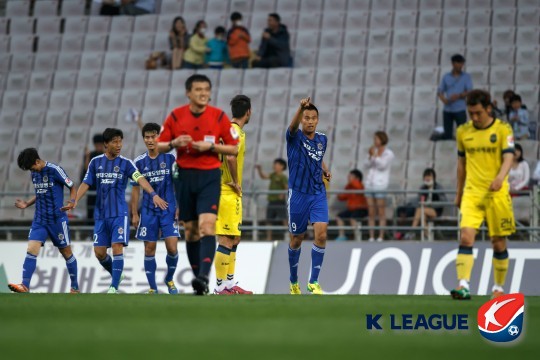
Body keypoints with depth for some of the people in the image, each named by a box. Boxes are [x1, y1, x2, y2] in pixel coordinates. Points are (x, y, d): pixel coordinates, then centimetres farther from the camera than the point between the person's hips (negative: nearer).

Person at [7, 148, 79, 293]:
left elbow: (72, 188, -6)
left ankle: (75, 287, 20)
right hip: (39, 219, 5)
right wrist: (26, 204, 10)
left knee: (66, 252, 7)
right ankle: (25, 286, -19)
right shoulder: (34, 174, 8)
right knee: (31, 249, -12)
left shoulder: (55, 170, -12)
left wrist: (71, 203, -24)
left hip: (57, 219, -5)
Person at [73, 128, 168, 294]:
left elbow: (140, 179, -15)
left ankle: (114, 287, -10)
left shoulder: (126, 163, -2)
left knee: (117, 247, -13)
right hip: (101, 215, 3)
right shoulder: (96, 162, 6)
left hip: (119, 214, -3)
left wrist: (153, 194, -32)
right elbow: (86, 184, 7)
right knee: (99, 252, 2)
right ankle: (116, 275, 27)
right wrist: (74, 201, -8)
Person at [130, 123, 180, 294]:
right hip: (148, 211, 2)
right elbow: (136, 189, 8)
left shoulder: (170, 157, -3)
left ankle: (169, 279, 18)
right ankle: (152, 288, 11)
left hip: (169, 210, -2)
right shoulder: (139, 162, 2)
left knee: (172, 248, -8)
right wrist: (134, 214, 4)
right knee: (149, 249, 1)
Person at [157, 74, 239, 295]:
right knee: (191, 230, 6)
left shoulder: (219, 116, -2)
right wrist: (174, 143, -14)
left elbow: (234, 149, 3)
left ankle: (204, 275, -29)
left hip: (210, 177, -2)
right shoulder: (176, 116, 1)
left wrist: (211, 147, -13)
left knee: (207, 225, -18)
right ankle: (197, 277, 15)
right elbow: (158, 146, 7)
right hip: (185, 176, 2)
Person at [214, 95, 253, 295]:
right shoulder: (236, 131, -15)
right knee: (227, 241, -8)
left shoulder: (230, 129, 14)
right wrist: (236, 183, -19)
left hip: (231, 193, 10)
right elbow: (230, 157, -31)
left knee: (234, 239, 16)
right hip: (228, 193, -10)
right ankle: (220, 288, -8)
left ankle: (230, 283, 22)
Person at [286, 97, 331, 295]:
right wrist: (301, 107, -53)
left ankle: (313, 281, -8)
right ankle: (294, 282, 28)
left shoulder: (322, 139, 6)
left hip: (318, 194, 3)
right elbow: (293, 126, -33)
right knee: (296, 240, 8)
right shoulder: (294, 138, -8)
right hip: (298, 195, -3)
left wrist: (325, 169, 5)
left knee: (321, 234, -15)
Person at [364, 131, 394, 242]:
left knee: (381, 213, -7)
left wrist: (375, 155, -17)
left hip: (380, 184, -6)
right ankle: (371, 237, 3)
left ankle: (381, 237, -8)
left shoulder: (388, 154, -1)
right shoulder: (374, 151, 15)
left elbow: (382, 166, -14)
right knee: (371, 213, 3)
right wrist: (370, 155, -9)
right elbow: (367, 165, 6)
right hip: (370, 183, 6)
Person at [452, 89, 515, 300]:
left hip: (497, 194, -2)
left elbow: (508, 158, -13)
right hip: (472, 193, 2)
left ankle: (499, 287, 19)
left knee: (498, 242, 4)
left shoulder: (503, 130, -3)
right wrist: (459, 194, 20)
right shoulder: (463, 132, 9)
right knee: (466, 237, -15)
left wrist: (500, 178, -33)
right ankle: (463, 286, -21)